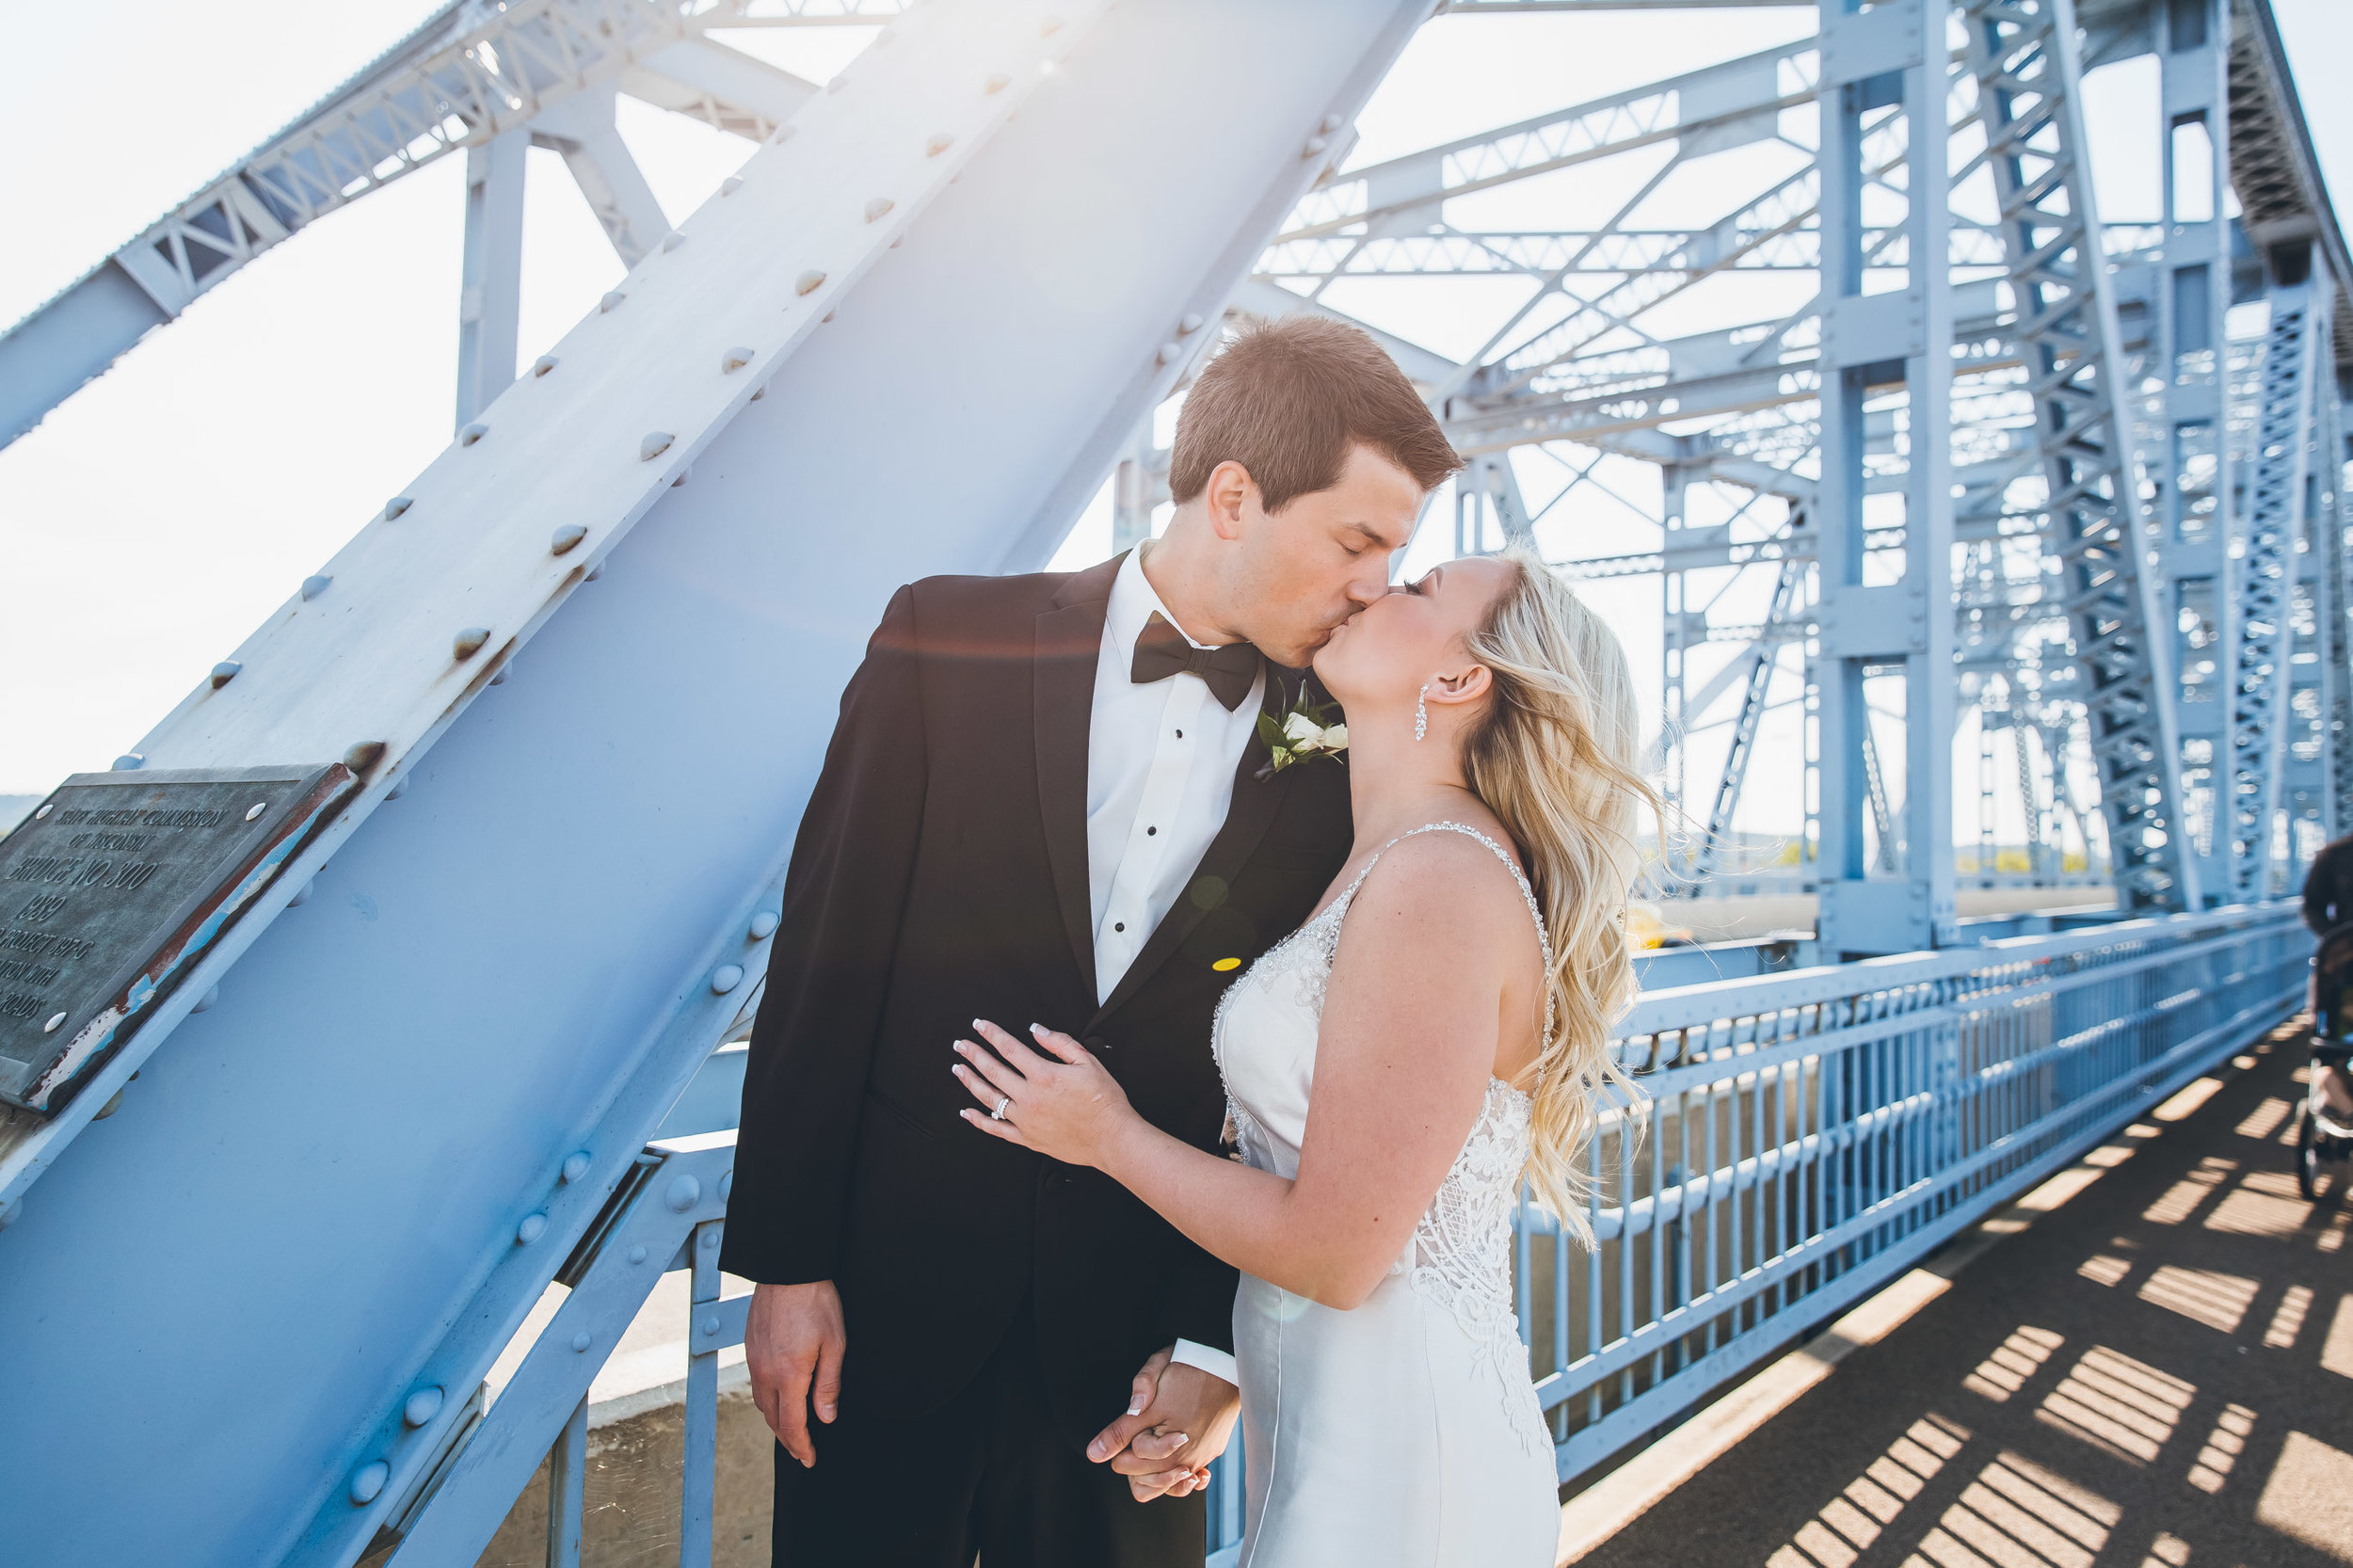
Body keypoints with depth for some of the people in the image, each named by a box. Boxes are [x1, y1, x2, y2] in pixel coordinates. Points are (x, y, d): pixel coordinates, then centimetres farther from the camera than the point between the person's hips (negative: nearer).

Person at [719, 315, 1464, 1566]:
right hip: (890, 1293, -1)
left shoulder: (1335, 758, -4)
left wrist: (1217, 1341, -5)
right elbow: (824, 959, -6)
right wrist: (784, 1262, -6)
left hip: (1135, 1321, 2)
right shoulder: (953, 639, -8)